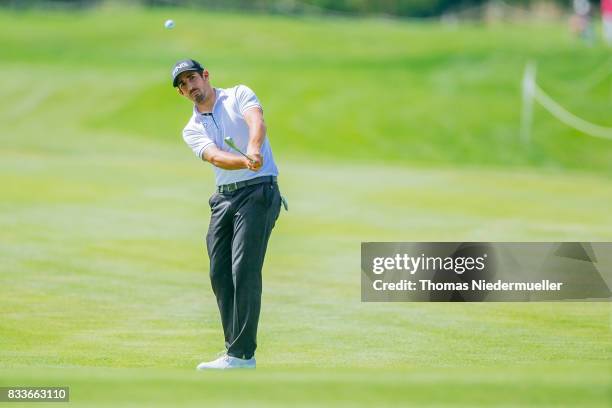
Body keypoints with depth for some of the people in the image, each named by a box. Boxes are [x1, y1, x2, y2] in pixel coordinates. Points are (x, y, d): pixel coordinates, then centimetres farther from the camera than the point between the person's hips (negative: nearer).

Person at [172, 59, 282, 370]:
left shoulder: (238, 95, 3)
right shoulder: (192, 130, 11)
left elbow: (256, 121, -19)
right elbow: (214, 156, -9)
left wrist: (254, 151, -42)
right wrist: (245, 162, -32)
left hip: (258, 190, -6)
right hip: (223, 197, 6)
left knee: (244, 270, -14)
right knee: (219, 274, 3)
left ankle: (242, 354, -15)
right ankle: (235, 348, 12)